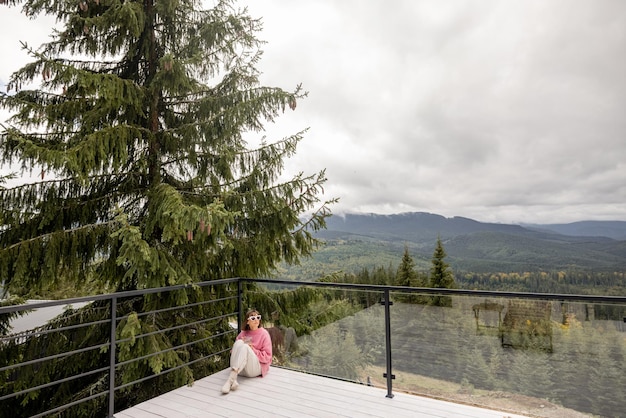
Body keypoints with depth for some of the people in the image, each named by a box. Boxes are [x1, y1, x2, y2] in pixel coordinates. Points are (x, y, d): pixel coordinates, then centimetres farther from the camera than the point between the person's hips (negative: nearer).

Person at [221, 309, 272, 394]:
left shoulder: (264, 333, 0)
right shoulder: (243, 333, 10)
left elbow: (267, 357, -4)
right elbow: (233, 352, 12)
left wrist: (252, 349, -14)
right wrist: (240, 344, -8)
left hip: (257, 368, -3)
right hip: (241, 370, 3)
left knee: (245, 347, -28)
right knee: (239, 342, -23)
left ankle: (231, 379, -41)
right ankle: (233, 380, -39)